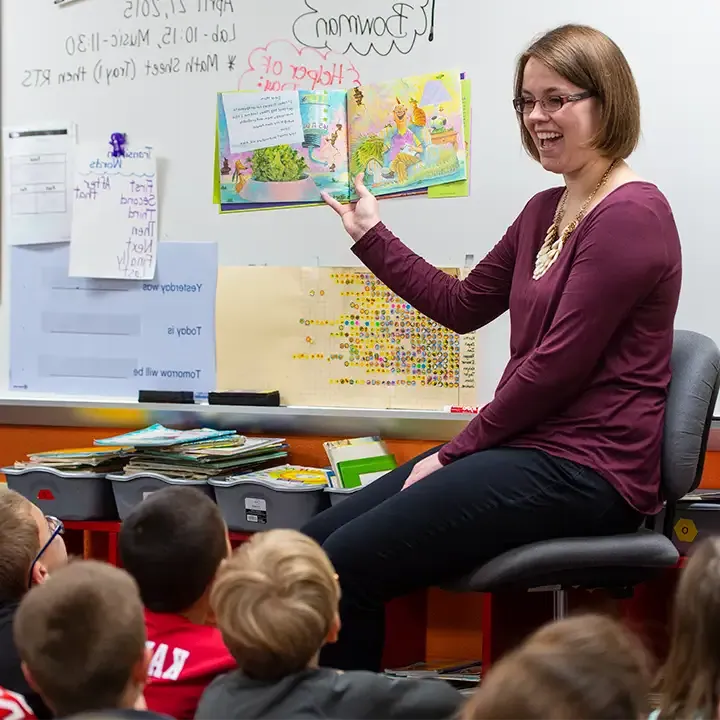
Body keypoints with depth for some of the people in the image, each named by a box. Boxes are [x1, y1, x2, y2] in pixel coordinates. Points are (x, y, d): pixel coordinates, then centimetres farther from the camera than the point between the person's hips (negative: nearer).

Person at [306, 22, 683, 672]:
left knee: (349, 564, -19)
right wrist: (371, 235, 23)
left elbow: (558, 363, -17)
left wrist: (457, 452, -10)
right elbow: (462, 305, 23)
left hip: (585, 470, -10)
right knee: (317, 541, 2)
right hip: (531, 452, 10)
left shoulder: (630, 215, -14)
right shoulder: (544, 212, 17)